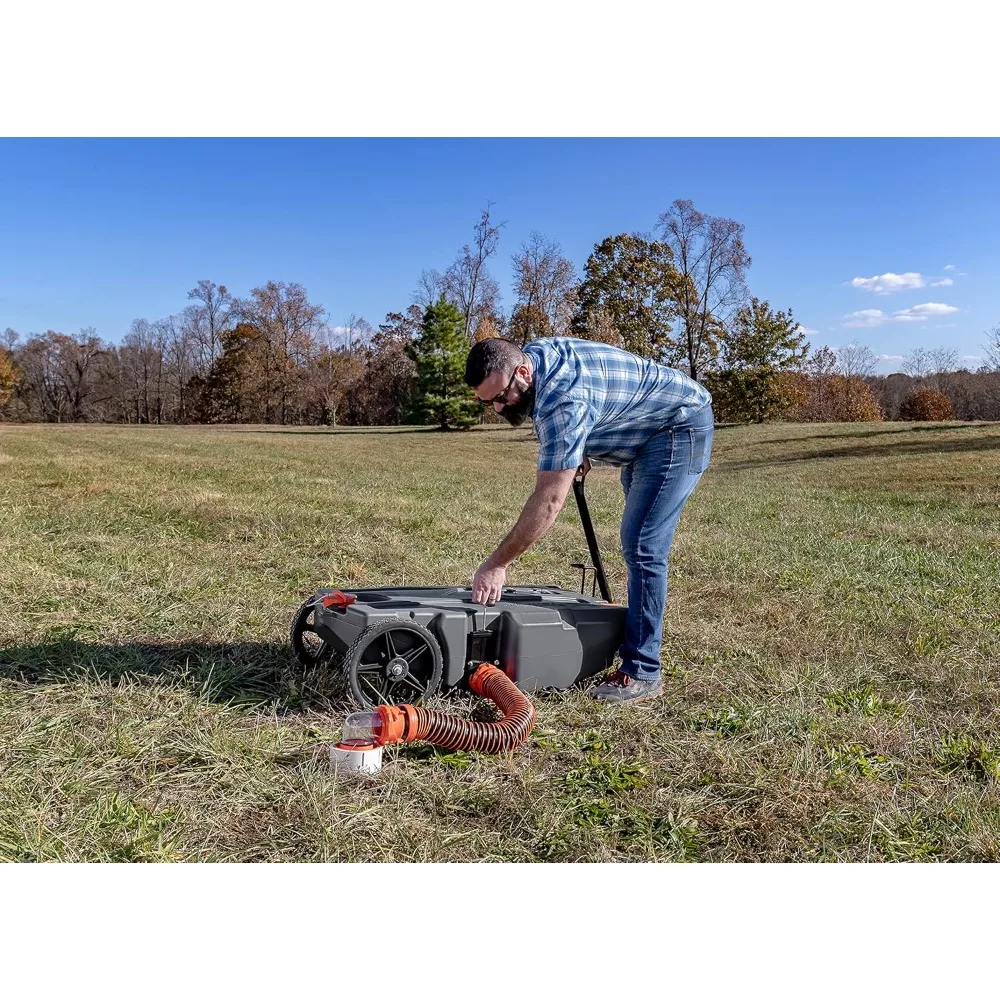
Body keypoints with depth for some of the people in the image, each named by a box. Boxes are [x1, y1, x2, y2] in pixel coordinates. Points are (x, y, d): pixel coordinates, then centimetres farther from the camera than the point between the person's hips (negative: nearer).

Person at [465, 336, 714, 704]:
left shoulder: (564, 401, -35)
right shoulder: (533, 353, -7)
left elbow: (549, 500, -34)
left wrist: (497, 563, -29)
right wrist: (576, 450, 4)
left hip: (681, 427, -11)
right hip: (647, 433, 11)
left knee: (641, 547, -18)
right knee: (638, 543, 14)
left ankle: (641, 673, -12)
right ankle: (637, 642, 24)